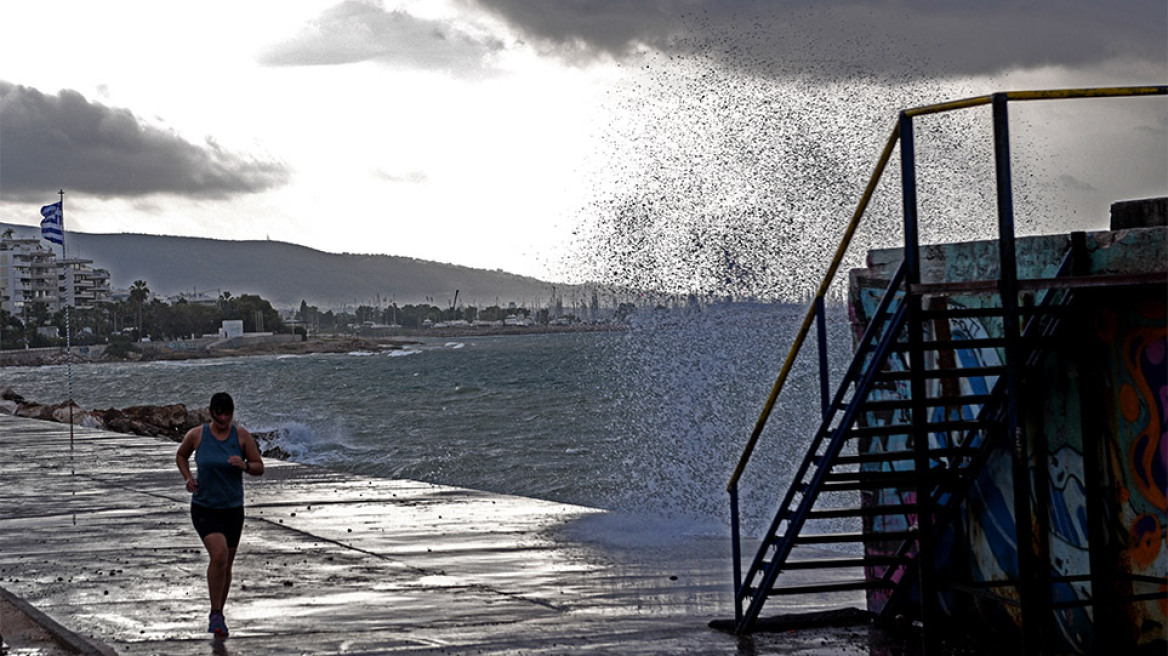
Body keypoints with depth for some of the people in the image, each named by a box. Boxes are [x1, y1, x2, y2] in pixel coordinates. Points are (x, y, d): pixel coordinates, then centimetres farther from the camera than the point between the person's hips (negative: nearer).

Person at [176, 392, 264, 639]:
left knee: (226, 565, 12)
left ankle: (218, 615, 32)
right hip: (204, 508, -3)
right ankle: (216, 614, -13)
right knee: (219, 554, -24)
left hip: (233, 509, 3)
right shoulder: (196, 435, -5)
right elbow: (181, 456, 14)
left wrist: (244, 465, -20)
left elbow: (259, 468, 2)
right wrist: (188, 477, -3)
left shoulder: (242, 436, -3)